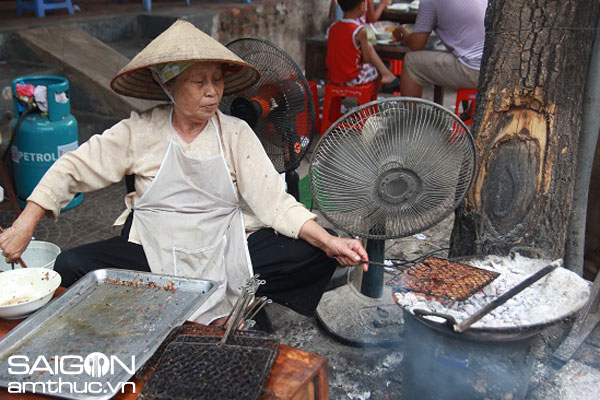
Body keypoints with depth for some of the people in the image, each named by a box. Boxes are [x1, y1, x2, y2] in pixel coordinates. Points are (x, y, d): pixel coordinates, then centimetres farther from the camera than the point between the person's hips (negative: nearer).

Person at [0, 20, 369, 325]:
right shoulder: (140, 132, -3)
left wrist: (327, 241, -21)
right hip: (153, 253, 0)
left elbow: (273, 199, -8)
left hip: (225, 251, 1)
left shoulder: (236, 133, -2)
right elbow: (73, 168, 1)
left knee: (316, 257, -18)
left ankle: (233, 311, -1)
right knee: (70, 267, -22)